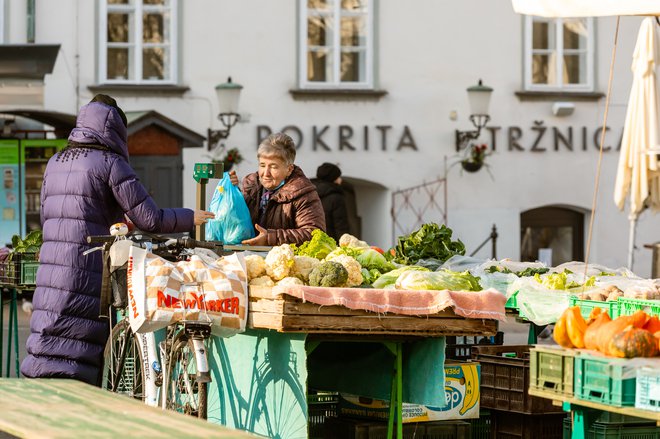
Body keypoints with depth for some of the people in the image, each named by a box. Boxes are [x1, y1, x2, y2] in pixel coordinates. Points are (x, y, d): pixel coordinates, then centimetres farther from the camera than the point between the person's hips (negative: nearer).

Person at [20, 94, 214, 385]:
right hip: (87, 271, -6)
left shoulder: (56, 162, 16)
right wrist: (192, 218, 9)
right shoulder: (110, 163, -5)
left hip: (51, 265, 6)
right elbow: (149, 219, -7)